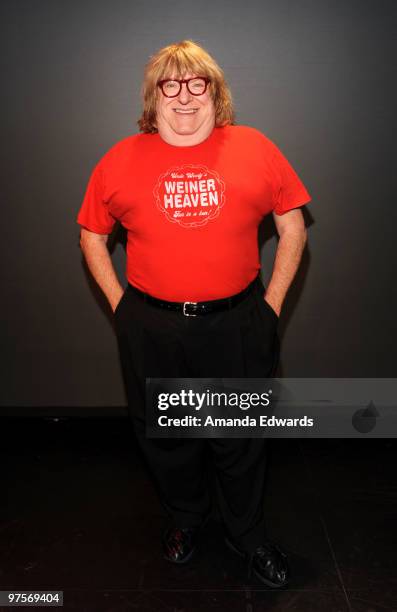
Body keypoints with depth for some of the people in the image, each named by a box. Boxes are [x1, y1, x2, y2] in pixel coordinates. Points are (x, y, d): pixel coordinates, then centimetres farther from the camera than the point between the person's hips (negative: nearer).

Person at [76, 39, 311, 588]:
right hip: (151, 329, 1)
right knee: (166, 438, 18)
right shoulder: (121, 160, 0)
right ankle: (186, 518, 47)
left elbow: (293, 227, 4)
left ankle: (248, 534, 41)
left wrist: (272, 301, 0)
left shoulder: (255, 148, -2)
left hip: (237, 324, 0)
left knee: (241, 440, 15)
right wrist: (119, 303, 2)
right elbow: (92, 236, 10)